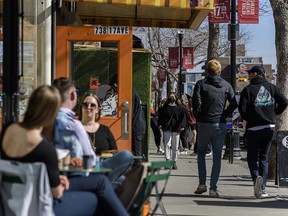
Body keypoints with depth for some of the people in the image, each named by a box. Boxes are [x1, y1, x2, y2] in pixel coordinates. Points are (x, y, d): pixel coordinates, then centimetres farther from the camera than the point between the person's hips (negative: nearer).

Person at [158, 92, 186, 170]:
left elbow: (183, 117, 6)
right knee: (167, 144, -12)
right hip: (167, 129, 0)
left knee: (175, 146, 3)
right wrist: (160, 124, -4)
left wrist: (182, 125, -8)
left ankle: (174, 162, 11)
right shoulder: (164, 107, 11)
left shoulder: (179, 107, 10)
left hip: (176, 129, 0)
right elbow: (160, 116, 11)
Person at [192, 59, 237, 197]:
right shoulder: (226, 85, 5)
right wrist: (224, 115, 7)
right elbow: (234, 104, -2)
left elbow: (196, 103, -12)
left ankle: (202, 183, 8)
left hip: (204, 124, -1)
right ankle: (213, 188, 1)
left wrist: (198, 118, 2)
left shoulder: (201, 84, -2)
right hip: (220, 125, 1)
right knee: (217, 157, 6)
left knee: (201, 153, 17)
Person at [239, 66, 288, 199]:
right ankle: (262, 188, 6)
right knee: (264, 158, 12)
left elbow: (242, 108, -13)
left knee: (252, 157, 6)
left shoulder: (248, 89, -3)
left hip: (253, 128, -3)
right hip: (269, 127, 3)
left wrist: (247, 119, 5)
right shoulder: (272, 88, 7)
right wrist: (274, 114, 12)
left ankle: (256, 177, -23)